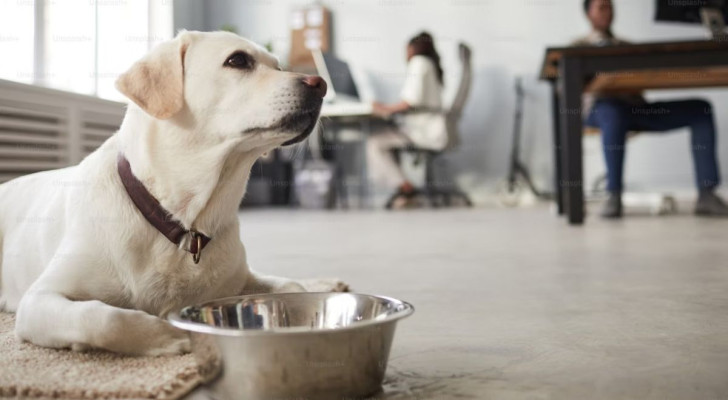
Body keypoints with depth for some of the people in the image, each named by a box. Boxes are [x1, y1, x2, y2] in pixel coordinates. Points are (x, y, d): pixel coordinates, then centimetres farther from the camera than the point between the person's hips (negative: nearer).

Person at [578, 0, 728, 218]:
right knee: (615, 115, -43)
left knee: (700, 108, -15)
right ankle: (614, 196, -39)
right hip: (603, 107, -5)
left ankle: (706, 195, -24)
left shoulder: (628, 46, 31)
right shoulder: (580, 47, 18)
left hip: (638, 108, 5)